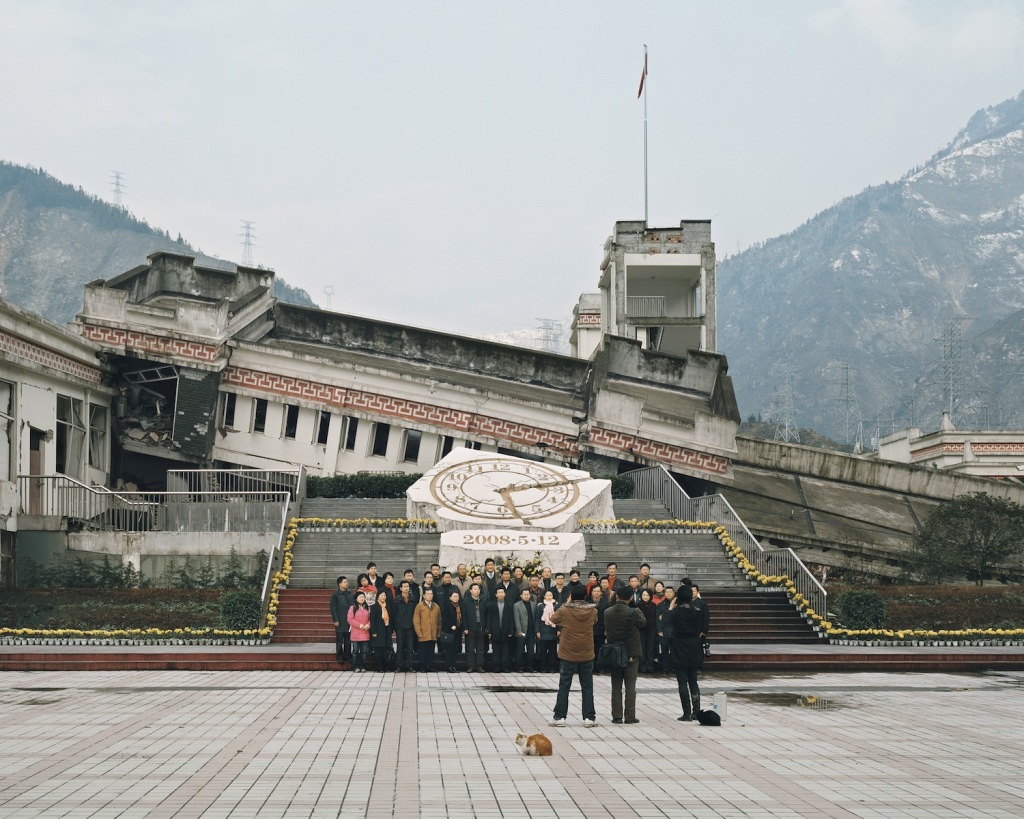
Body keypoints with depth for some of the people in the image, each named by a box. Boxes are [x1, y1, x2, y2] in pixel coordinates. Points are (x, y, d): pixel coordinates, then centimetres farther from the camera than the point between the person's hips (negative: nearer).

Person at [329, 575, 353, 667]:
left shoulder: (350, 594, 9)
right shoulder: (335, 595, -5)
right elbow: (333, 608, -7)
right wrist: (335, 620, -12)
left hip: (349, 621, 4)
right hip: (340, 622, -4)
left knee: (348, 640, 9)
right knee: (339, 641, 2)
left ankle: (347, 655, 17)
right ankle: (339, 657, 9)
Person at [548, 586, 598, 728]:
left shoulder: (564, 611, -13)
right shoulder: (592, 611, -5)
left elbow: (553, 618, 8)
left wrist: (566, 604, 9)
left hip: (567, 656, -2)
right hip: (587, 656, 2)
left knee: (564, 687, 6)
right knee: (587, 688, 8)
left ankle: (559, 717, 6)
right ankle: (589, 718, 7)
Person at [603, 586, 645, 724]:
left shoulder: (607, 612, -5)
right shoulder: (633, 613, -17)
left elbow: (606, 630, 6)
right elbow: (643, 623, 1)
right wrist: (639, 612, 17)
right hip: (631, 654, -3)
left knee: (616, 686, 9)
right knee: (630, 686, 4)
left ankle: (617, 717, 9)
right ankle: (630, 717, 4)